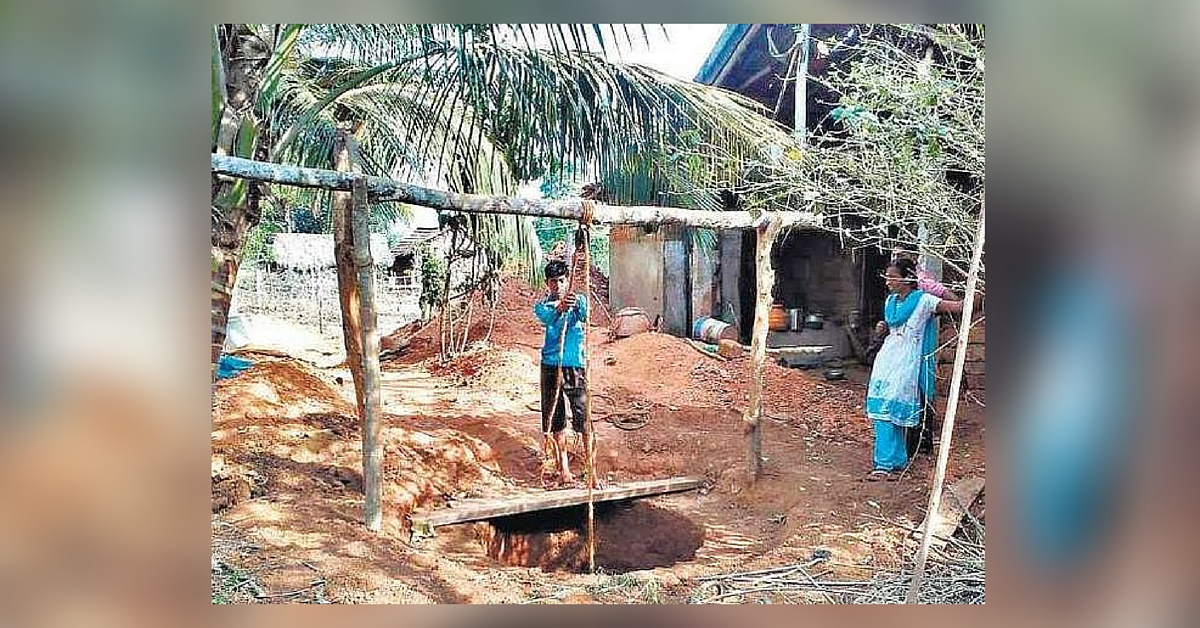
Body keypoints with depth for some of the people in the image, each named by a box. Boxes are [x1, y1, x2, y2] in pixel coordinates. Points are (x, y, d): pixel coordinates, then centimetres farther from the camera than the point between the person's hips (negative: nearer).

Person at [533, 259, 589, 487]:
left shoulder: (579, 301, 4)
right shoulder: (542, 305, 4)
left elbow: (586, 315, -19)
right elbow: (546, 316, -21)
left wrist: (576, 305, -42)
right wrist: (560, 307, -43)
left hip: (577, 366, -1)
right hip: (552, 366, 1)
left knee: (584, 416, -4)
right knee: (555, 418, 5)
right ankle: (563, 468, 15)